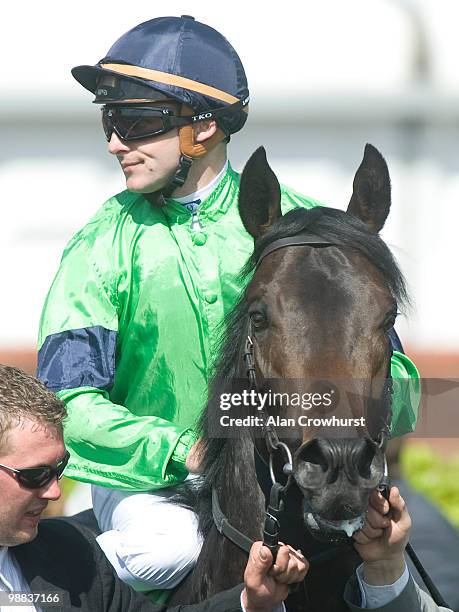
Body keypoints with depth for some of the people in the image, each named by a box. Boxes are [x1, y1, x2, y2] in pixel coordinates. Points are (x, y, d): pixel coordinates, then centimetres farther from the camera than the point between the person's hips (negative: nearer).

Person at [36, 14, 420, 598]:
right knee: (165, 548, -33)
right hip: (148, 477, -2)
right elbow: (69, 404, -12)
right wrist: (183, 451, -28)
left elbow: (388, 370, -1)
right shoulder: (100, 246, -4)